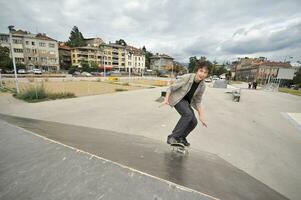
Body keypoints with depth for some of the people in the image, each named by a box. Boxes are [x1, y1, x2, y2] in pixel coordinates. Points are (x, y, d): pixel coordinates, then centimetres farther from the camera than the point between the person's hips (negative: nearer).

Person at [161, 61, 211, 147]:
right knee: (188, 114, -29)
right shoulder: (186, 78, -25)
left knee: (193, 121, -3)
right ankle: (173, 137, -18)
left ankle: (181, 137, 23)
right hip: (177, 98, -6)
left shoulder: (202, 86, -8)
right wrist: (166, 99, -28)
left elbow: (197, 101, 2)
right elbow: (171, 88, -17)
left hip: (186, 101, 6)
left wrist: (201, 117, -1)